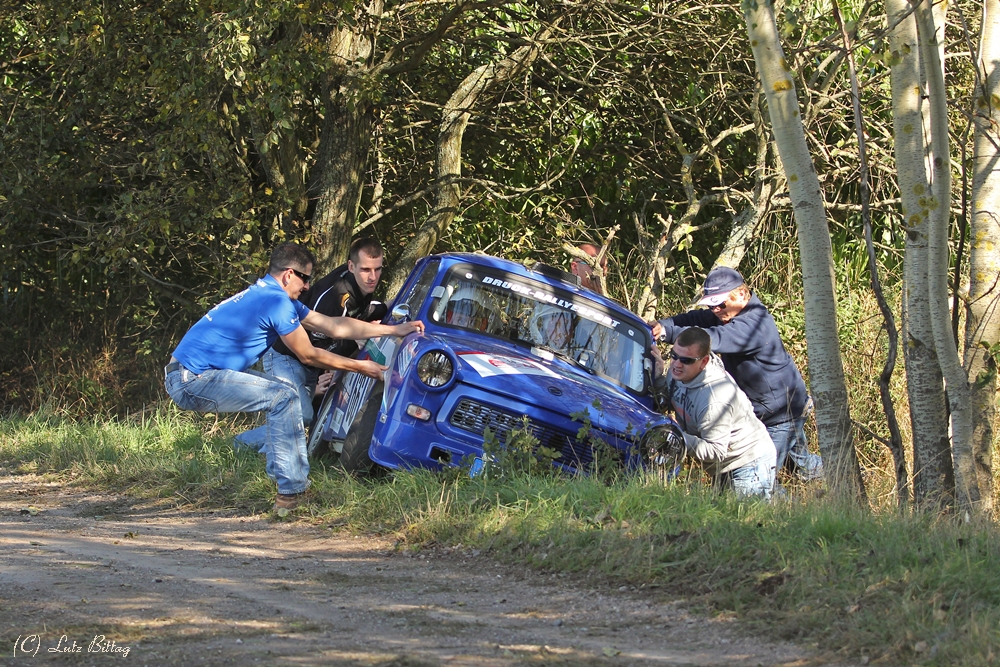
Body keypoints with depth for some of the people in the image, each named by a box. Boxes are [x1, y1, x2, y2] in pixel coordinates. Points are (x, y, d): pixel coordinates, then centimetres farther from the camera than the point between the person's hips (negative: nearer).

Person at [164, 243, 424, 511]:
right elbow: (308, 356, -7)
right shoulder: (276, 301, -15)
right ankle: (291, 493, -14)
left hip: (189, 376, 10)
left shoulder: (267, 295, 17)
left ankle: (281, 475, 16)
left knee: (282, 392, 17)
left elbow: (334, 326, 19)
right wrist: (360, 367, 2)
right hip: (192, 382, -10)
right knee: (284, 397, -15)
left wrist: (396, 330, 20)